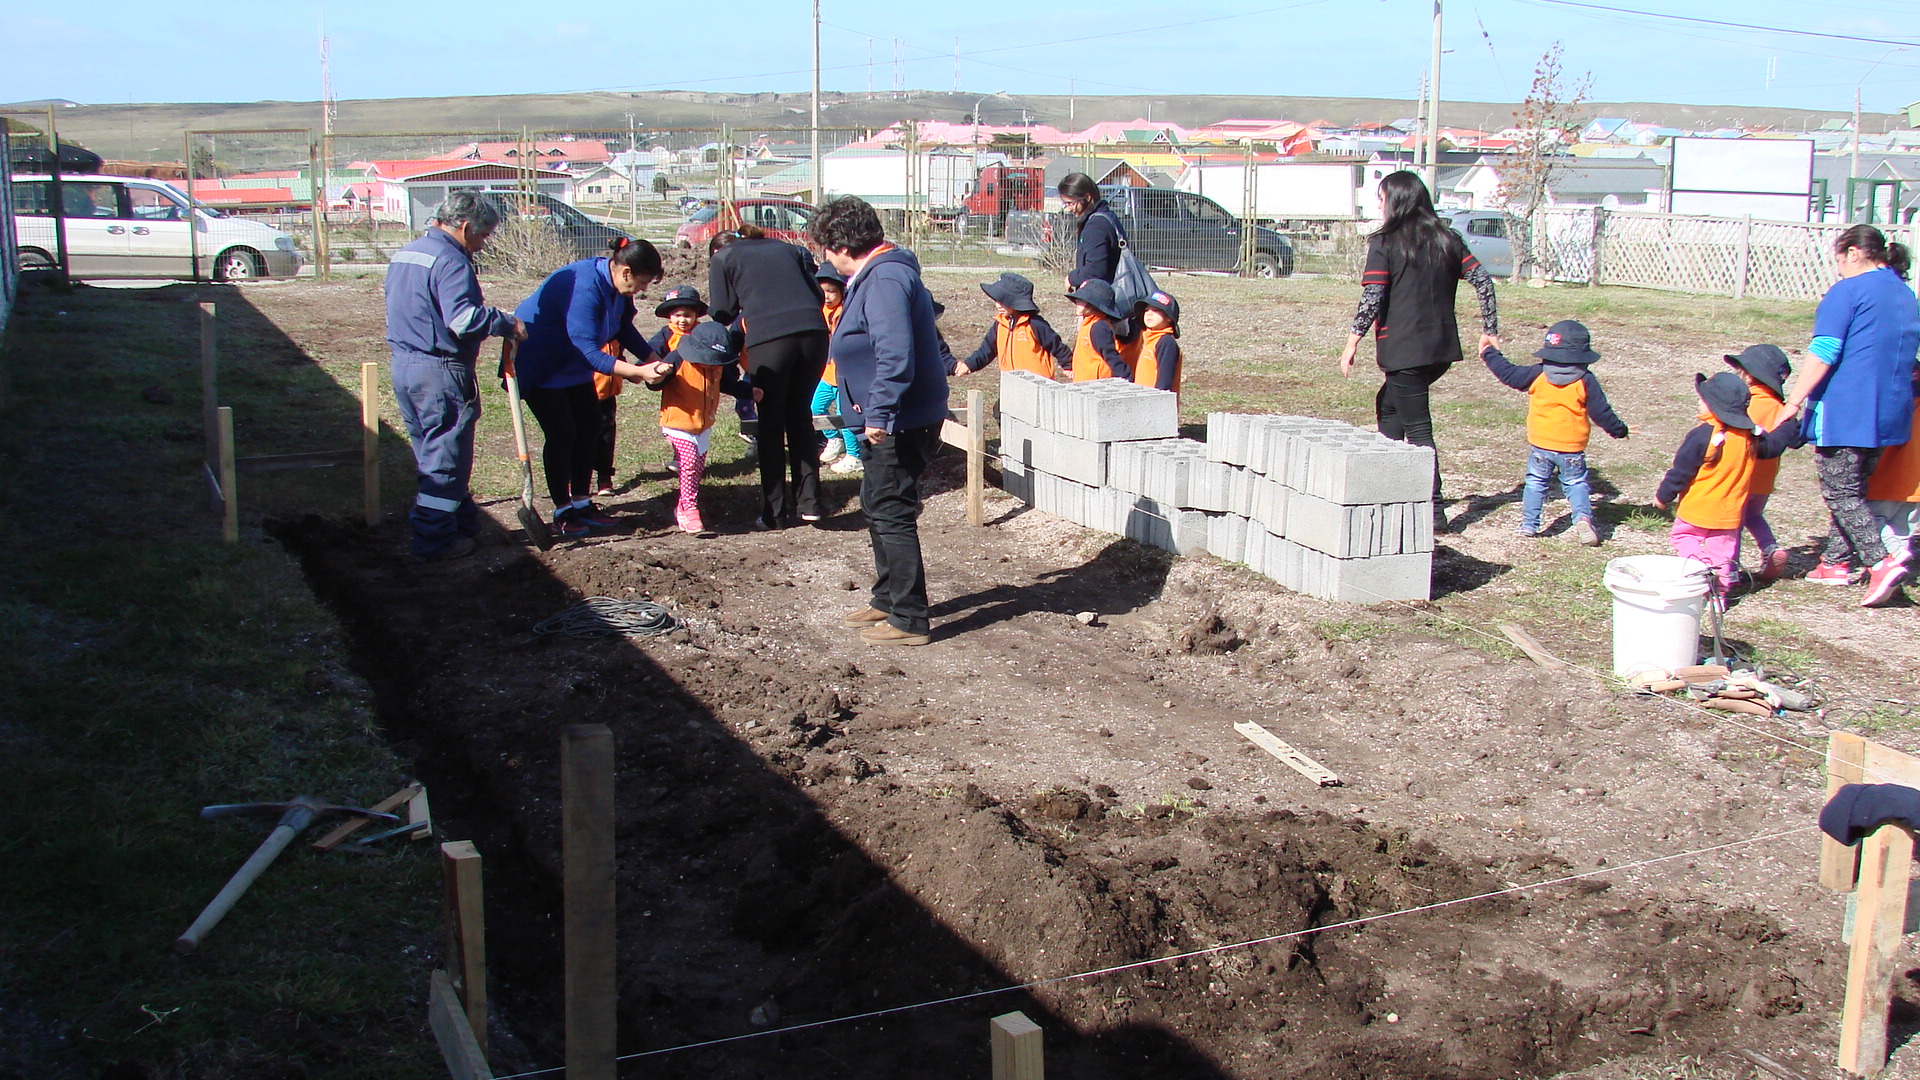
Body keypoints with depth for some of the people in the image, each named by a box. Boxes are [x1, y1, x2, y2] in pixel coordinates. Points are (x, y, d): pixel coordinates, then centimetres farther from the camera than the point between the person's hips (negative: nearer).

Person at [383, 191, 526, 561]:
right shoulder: (450, 260, -16)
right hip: (440, 370, -10)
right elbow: (462, 318, -28)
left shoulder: (405, 254, 15)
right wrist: (508, 323, -16)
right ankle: (436, 540, 2)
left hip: (403, 366, 10)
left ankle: (463, 520, 28)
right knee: (446, 458, -1)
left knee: (431, 452, 17)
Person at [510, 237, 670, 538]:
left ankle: (582, 503, 17)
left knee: (589, 425, 7)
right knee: (561, 433, -10)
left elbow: (625, 329, 8)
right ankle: (562, 513, 0)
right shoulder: (584, 288, -35)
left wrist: (654, 359, -4)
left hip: (572, 364, 9)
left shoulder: (615, 285, -7)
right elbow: (589, 351, -37)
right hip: (538, 364, -9)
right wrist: (639, 371, -42)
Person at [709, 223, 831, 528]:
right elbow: (818, 295, 20)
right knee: (801, 416, 18)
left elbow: (723, 314, 12)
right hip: (813, 332, 4)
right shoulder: (788, 249, 28)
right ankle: (809, 502, 15)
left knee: (771, 424, 8)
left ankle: (774, 512, 11)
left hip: (768, 338, -4)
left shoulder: (723, 259, 18)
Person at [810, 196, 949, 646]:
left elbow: (896, 356, -30)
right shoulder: (876, 274, 13)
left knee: (891, 513, -5)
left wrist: (878, 414, -27)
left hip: (902, 421, -11)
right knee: (878, 504, 21)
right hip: (896, 418, 11)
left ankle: (909, 621, 3)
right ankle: (888, 599, 34)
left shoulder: (885, 280, -21)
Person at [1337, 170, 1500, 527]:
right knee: (1389, 403, 24)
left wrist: (1352, 343, -9)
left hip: (1404, 348, -6)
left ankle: (1433, 509, -3)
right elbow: (1483, 281, 4)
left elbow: (1371, 298, -15)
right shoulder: (1446, 239, 10)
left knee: (1417, 426, -1)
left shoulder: (1384, 243, -6)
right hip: (1443, 348, 6)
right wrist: (1490, 331, 8)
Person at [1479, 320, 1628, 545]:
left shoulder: (1537, 374, -5)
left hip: (1540, 445, 1)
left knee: (1535, 482, 14)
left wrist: (1489, 355, 19)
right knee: (1576, 484, 10)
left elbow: (1510, 374, 5)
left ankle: (1529, 523, 12)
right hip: (1572, 448, 0)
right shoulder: (1585, 381, -5)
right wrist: (1619, 430, 14)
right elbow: (1601, 412, -1)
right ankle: (1583, 517, -12)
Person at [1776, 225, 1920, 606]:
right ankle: (1836, 562, 20)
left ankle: (1881, 562, -13)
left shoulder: (1847, 291, -10)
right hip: (1889, 414, 8)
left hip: (1844, 410, -8)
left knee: (1841, 493, -3)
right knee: (1853, 489, 16)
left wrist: (1793, 402, -18)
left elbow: (1823, 353, -18)